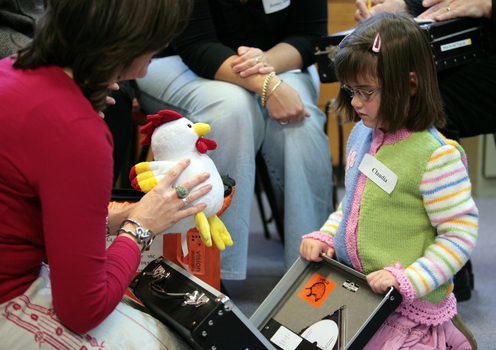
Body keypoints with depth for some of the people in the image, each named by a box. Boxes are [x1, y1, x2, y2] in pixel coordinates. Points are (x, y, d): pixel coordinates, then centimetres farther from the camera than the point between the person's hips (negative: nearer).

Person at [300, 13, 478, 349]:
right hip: (355, 289, 8)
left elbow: (459, 235, -17)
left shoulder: (436, 156, -20)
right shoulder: (361, 134, 5)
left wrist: (408, 280, -24)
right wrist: (325, 236, 4)